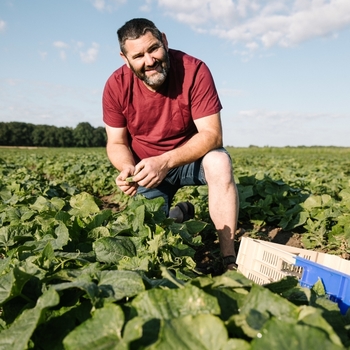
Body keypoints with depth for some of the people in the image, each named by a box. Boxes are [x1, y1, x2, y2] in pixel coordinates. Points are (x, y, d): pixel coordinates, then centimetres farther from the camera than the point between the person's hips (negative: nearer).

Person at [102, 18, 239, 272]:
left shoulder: (194, 70, -23)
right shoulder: (116, 86, -15)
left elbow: (211, 134, -25)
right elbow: (116, 143, -7)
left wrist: (166, 161, -39)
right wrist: (128, 168, -31)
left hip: (192, 158, -2)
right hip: (148, 168, 2)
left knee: (219, 162, -34)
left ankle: (229, 259, -23)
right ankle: (179, 214, 27)